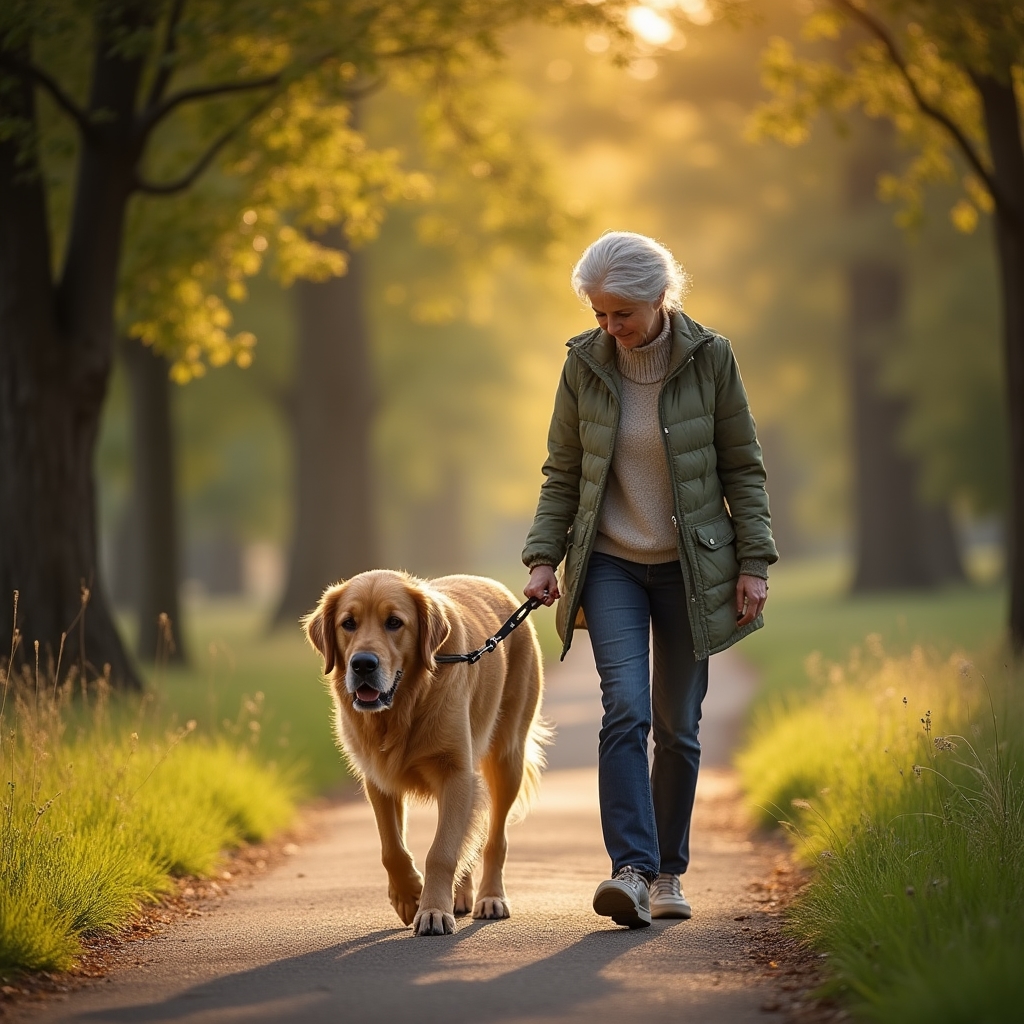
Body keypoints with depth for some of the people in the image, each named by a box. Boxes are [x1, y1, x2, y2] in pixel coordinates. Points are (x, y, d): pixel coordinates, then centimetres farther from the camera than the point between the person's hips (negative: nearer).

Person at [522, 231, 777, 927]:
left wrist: (753, 563, -5)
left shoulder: (710, 358, -7)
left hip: (690, 567, 0)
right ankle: (631, 870, -23)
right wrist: (544, 557, -5)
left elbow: (743, 468, -1)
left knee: (678, 725, 5)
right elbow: (562, 474, 4)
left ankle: (669, 874, 18)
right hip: (611, 564, 0)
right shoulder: (585, 364, -3)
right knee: (626, 708, -17)